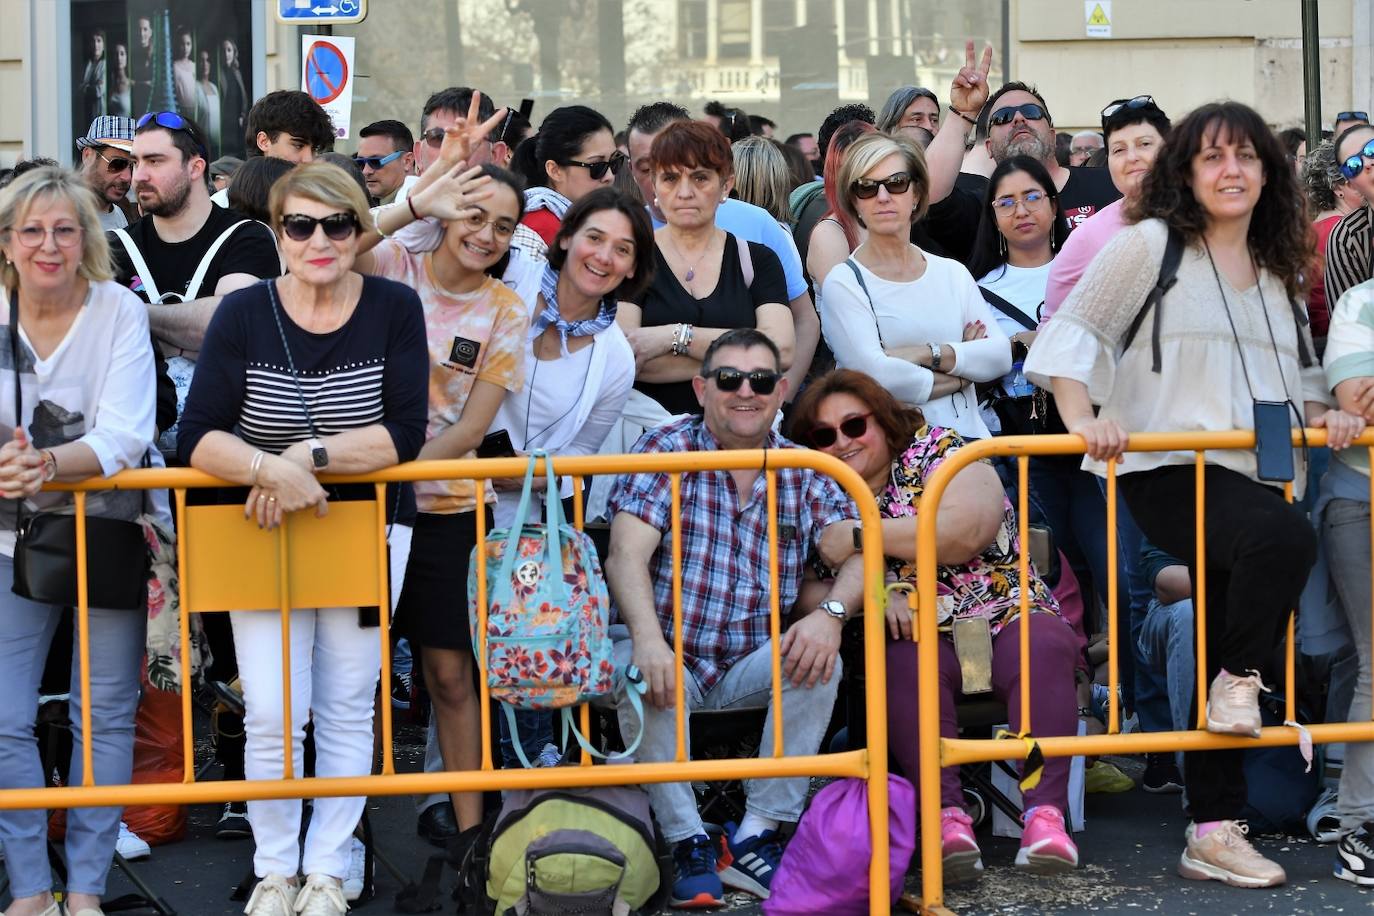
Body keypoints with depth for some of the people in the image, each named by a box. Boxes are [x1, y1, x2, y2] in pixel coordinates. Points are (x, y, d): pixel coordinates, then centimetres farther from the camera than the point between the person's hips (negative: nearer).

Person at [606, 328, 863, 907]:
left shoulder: (804, 472, 6)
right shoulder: (666, 452, -4)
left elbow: (857, 555, -6)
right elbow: (625, 555, -17)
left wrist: (830, 612, -30)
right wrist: (647, 638, -35)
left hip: (754, 669, 3)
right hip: (671, 657, -2)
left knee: (820, 659, -25)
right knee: (638, 671, -33)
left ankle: (756, 838, -17)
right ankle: (689, 845, -19)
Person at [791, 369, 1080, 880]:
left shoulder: (933, 449, 0)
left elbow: (968, 528, -18)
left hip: (1007, 617, -1)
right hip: (921, 635, 1)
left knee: (1043, 648, -33)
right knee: (905, 662, -32)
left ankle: (1045, 813, -40)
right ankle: (947, 814, -40)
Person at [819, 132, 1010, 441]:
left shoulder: (953, 273, 17)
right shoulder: (843, 283, 1)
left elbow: (1001, 356, 5)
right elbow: (874, 374, -13)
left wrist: (927, 354, -9)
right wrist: (959, 377, -1)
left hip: (968, 437, 4)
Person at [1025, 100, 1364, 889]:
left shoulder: (1279, 269, 19)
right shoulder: (1151, 245, 1)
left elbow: (1301, 371, 29)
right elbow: (1072, 334, -3)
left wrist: (1323, 413, 8)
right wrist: (1085, 420, -17)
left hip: (1259, 475, 6)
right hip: (1172, 470, -6)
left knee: (1228, 656, 6)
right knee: (1286, 538, -35)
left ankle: (1215, 832, 12)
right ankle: (1240, 682, -12)